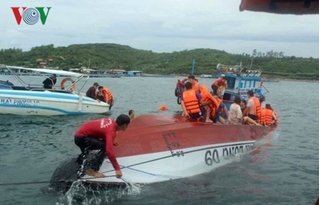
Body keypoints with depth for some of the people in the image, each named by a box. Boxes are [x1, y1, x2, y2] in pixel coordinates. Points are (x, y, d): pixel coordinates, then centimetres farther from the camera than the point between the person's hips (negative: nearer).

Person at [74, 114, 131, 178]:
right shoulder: (111, 131, -27)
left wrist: (111, 142, 41)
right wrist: (117, 169, -35)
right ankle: (92, 170, -12)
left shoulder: (111, 122, 0)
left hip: (80, 134, 10)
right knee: (105, 147, -22)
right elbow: (109, 151, -38)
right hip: (81, 138, -10)